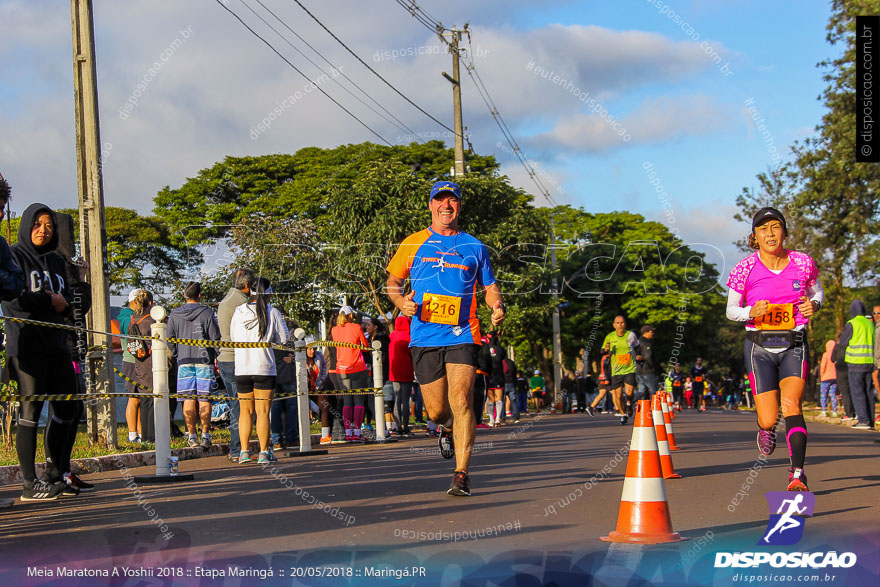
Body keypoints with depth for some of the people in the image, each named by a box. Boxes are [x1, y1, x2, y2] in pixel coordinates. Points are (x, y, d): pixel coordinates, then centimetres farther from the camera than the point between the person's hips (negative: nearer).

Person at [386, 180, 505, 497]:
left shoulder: (474, 247, 10)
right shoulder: (414, 244, 10)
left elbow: (489, 286, 17)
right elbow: (393, 280, 16)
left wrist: (497, 307, -5)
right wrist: (402, 302, -5)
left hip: (462, 336, -1)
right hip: (425, 336, 1)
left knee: (461, 401, -16)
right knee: (436, 410, 3)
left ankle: (461, 474, -11)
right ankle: (446, 428, 41)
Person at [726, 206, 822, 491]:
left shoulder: (803, 263, -2)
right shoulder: (744, 269, -6)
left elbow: (816, 291, 17)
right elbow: (731, 310, 3)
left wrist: (813, 304, -6)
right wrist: (750, 313, -19)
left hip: (794, 345, 0)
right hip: (760, 347, 0)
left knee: (791, 403, -22)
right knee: (769, 419, -7)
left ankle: (797, 474, -20)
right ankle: (766, 429, 33)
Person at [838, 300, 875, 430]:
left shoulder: (852, 324, -8)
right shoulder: (870, 324, 11)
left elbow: (842, 342, -4)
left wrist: (839, 340, 17)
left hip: (856, 362, -6)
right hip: (869, 361, 6)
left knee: (857, 391, -4)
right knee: (868, 391, 9)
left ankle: (863, 420, -11)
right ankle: (870, 421, 8)